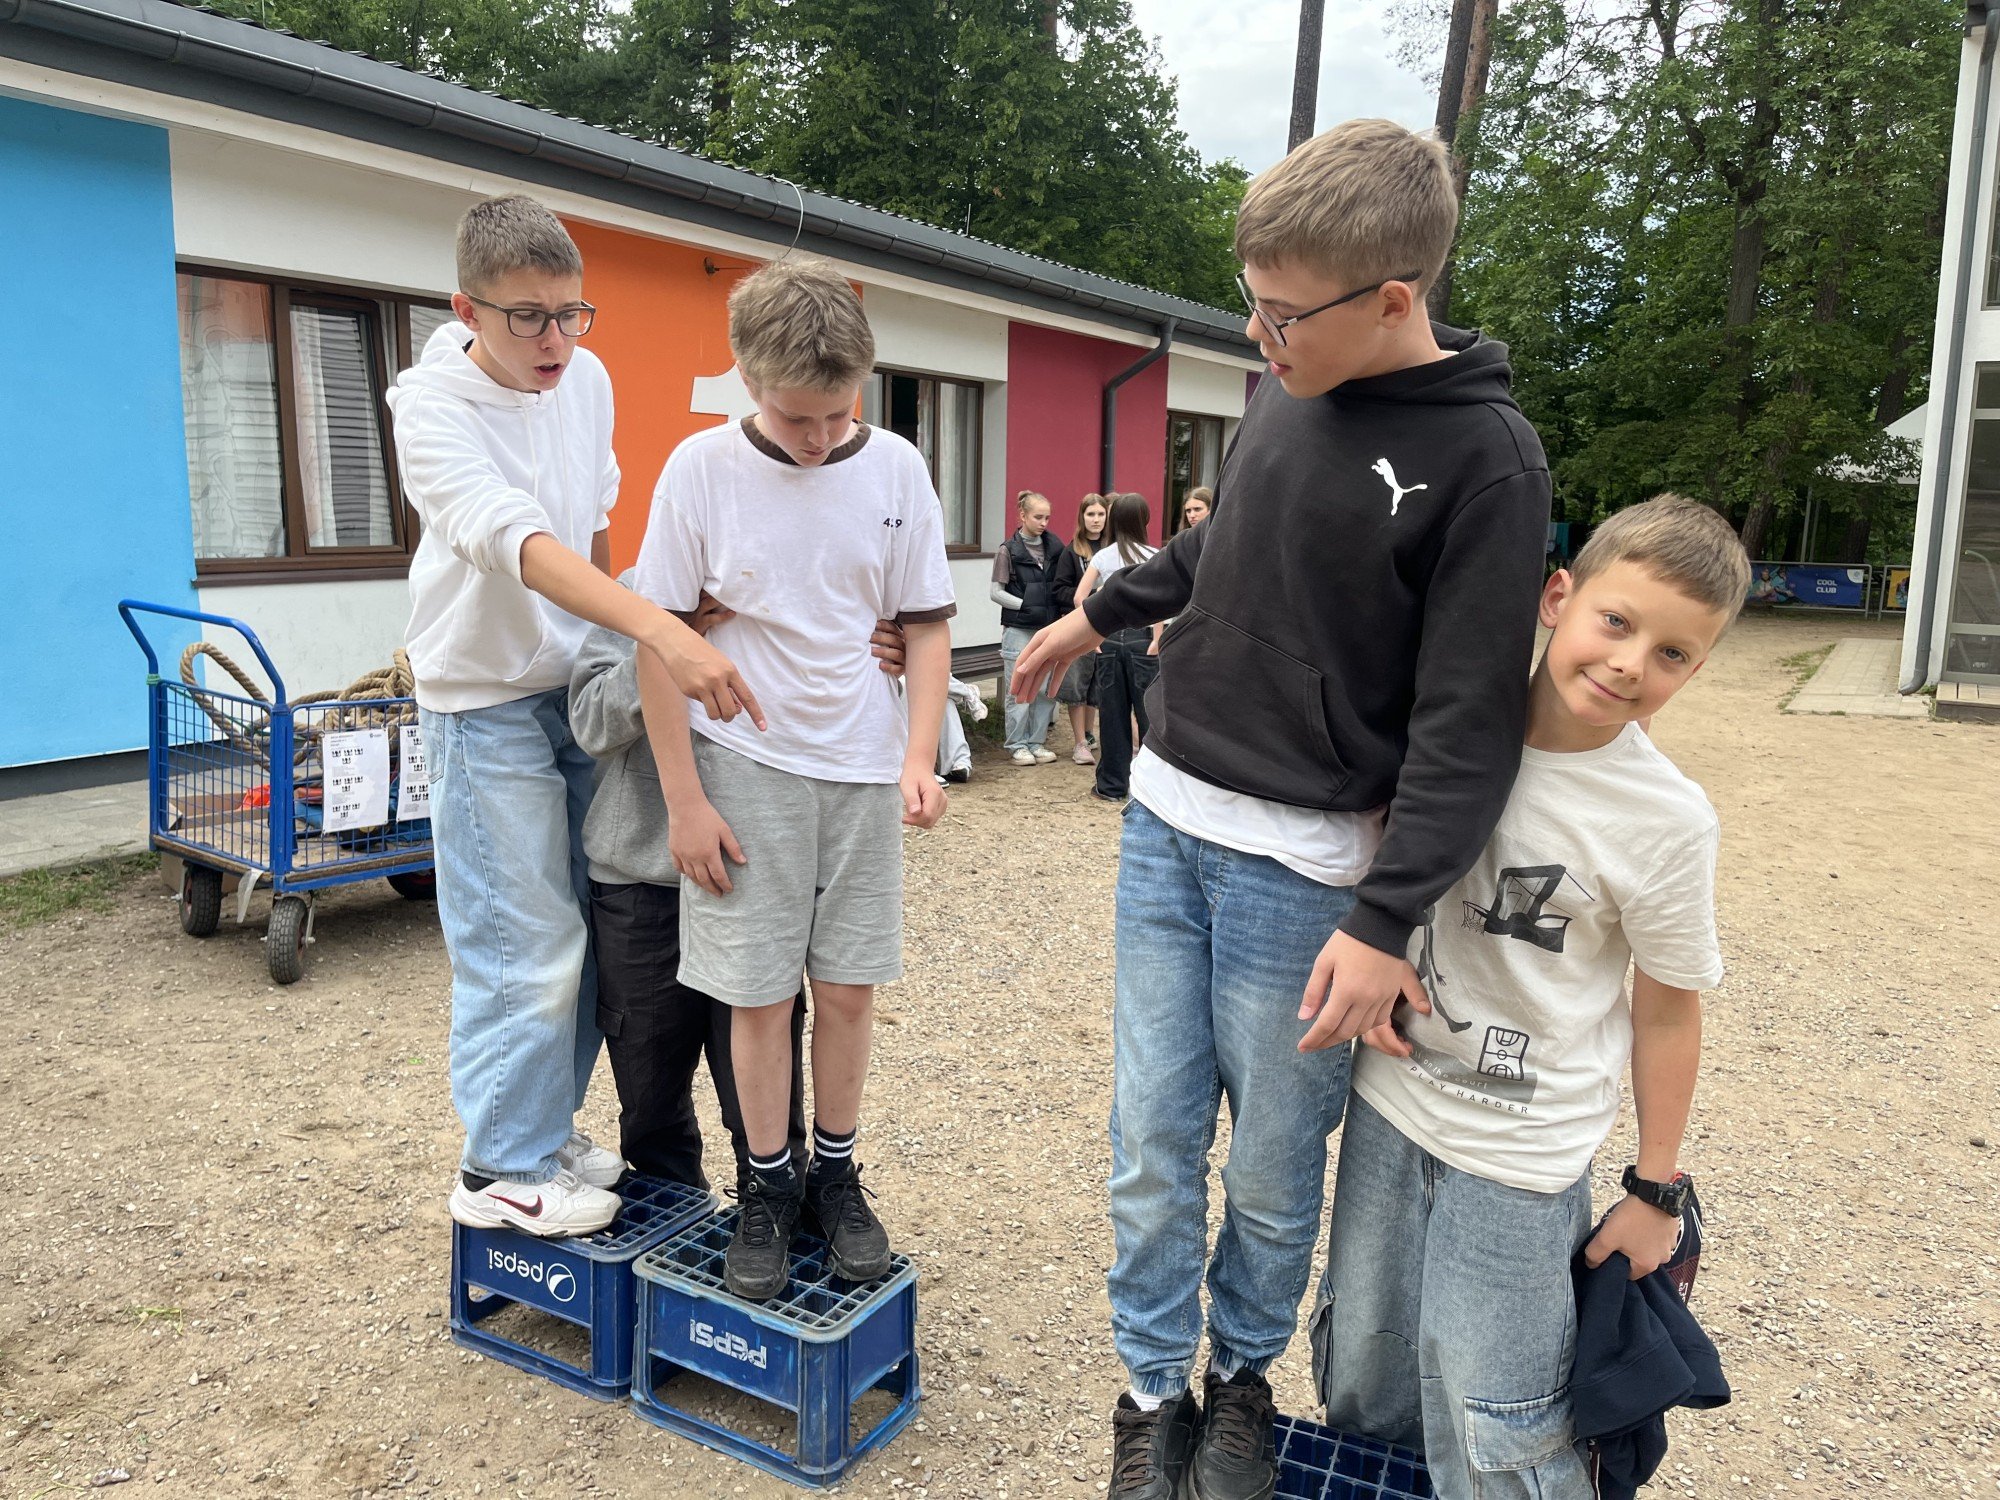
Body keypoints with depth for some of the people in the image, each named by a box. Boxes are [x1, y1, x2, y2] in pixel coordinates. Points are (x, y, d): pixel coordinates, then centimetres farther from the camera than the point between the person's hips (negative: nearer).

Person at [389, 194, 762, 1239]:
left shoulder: (588, 379, -1)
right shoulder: (432, 405, -21)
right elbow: (517, 542, -37)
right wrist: (659, 631, -50)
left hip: (581, 686, 7)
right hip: (488, 702, -6)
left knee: (588, 929, 13)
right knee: (523, 947, -2)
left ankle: (548, 1127, 31)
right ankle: (501, 1171, 16)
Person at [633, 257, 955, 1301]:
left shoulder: (896, 470, -2)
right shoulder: (702, 469, -8)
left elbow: (925, 628, 3)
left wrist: (919, 761, -8)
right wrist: (684, 799, -8)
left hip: (863, 767, 2)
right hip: (746, 765, -1)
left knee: (848, 986, 9)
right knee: (760, 991, 5)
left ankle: (836, 1177, 28)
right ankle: (769, 1187, 24)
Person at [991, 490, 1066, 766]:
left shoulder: (1054, 547, 8)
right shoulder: (1009, 550, -3)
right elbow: (995, 592, -3)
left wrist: (1056, 611, -2)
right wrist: (1026, 606, -12)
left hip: (1048, 628, 4)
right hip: (1019, 629, -4)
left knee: (1047, 689, 5)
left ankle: (1036, 742, 17)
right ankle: (1017, 745, 10)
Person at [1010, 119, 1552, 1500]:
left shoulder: (1485, 462, -14)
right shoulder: (1286, 392, 5)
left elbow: (1468, 724, -16)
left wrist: (1386, 922, -20)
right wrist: (1102, 613, 32)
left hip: (1302, 865, -5)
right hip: (1167, 821, 5)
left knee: (1273, 1166, 9)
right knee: (1153, 1144, 10)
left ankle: (1245, 1375, 36)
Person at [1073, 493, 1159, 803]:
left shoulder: (1103, 556, 4)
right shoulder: (1153, 556, -3)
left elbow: (1079, 597, -4)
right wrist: (1157, 639, -10)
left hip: (1109, 638, 2)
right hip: (1141, 638, -2)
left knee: (1112, 713, 8)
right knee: (1147, 712, 4)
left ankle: (1111, 785, 14)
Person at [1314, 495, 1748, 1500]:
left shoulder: (1666, 821, -15)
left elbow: (1666, 1012, -5)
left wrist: (1658, 1190, 2)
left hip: (1519, 1152, -3)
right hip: (1389, 1101, 4)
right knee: (1360, 1384, 18)